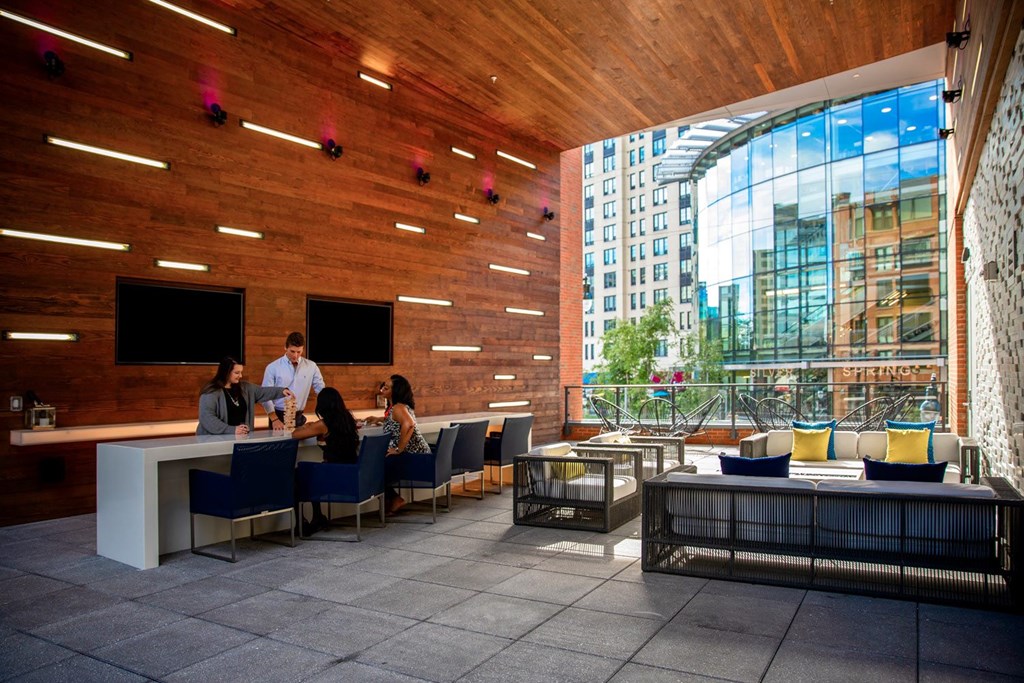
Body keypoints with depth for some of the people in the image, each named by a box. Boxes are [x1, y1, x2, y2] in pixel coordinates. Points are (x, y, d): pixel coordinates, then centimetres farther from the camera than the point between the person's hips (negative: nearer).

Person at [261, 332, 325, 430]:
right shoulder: (273, 367, -5)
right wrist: (274, 419, -16)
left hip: (298, 417, 2)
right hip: (278, 416, -2)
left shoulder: (311, 366, -1)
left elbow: (322, 391, 3)